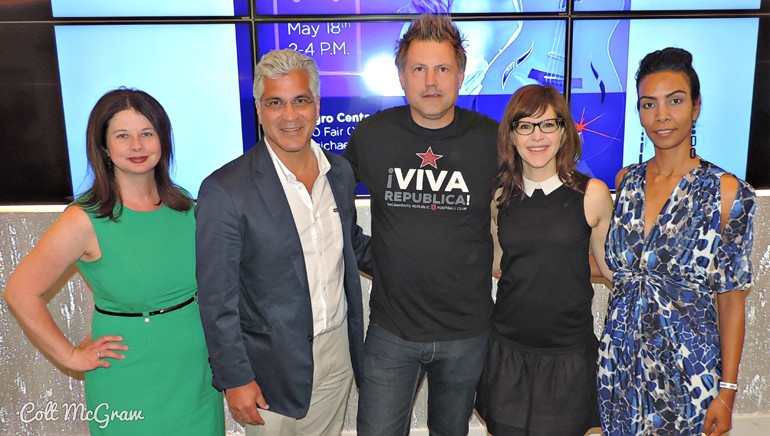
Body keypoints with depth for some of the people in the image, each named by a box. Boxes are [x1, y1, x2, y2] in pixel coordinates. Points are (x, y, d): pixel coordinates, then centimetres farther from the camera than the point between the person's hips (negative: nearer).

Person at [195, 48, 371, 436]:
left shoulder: (340, 171, -1)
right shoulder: (225, 191, -19)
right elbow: (217, 298, -14)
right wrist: (235, 379, -12)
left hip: (338, 350, 5)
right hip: (273, 367, -5)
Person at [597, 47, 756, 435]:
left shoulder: (726, 191, -10)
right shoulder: (626, 181, 2)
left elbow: (731, 299, -8)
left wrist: (727, 390, -9)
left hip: (686, 364, -4)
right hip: (620, 359, 4)